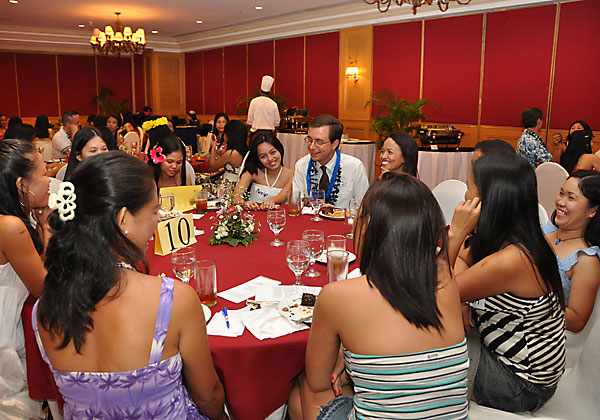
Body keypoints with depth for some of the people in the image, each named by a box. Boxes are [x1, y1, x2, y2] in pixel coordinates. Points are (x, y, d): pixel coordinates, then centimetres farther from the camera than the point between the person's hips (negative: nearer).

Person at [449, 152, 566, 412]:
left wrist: (456, 232, -26)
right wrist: (461, 299, -9)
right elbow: (461, 257, 10)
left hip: (523, 387, -8)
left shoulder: (509, 261, -35)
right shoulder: (516, 241, -7)